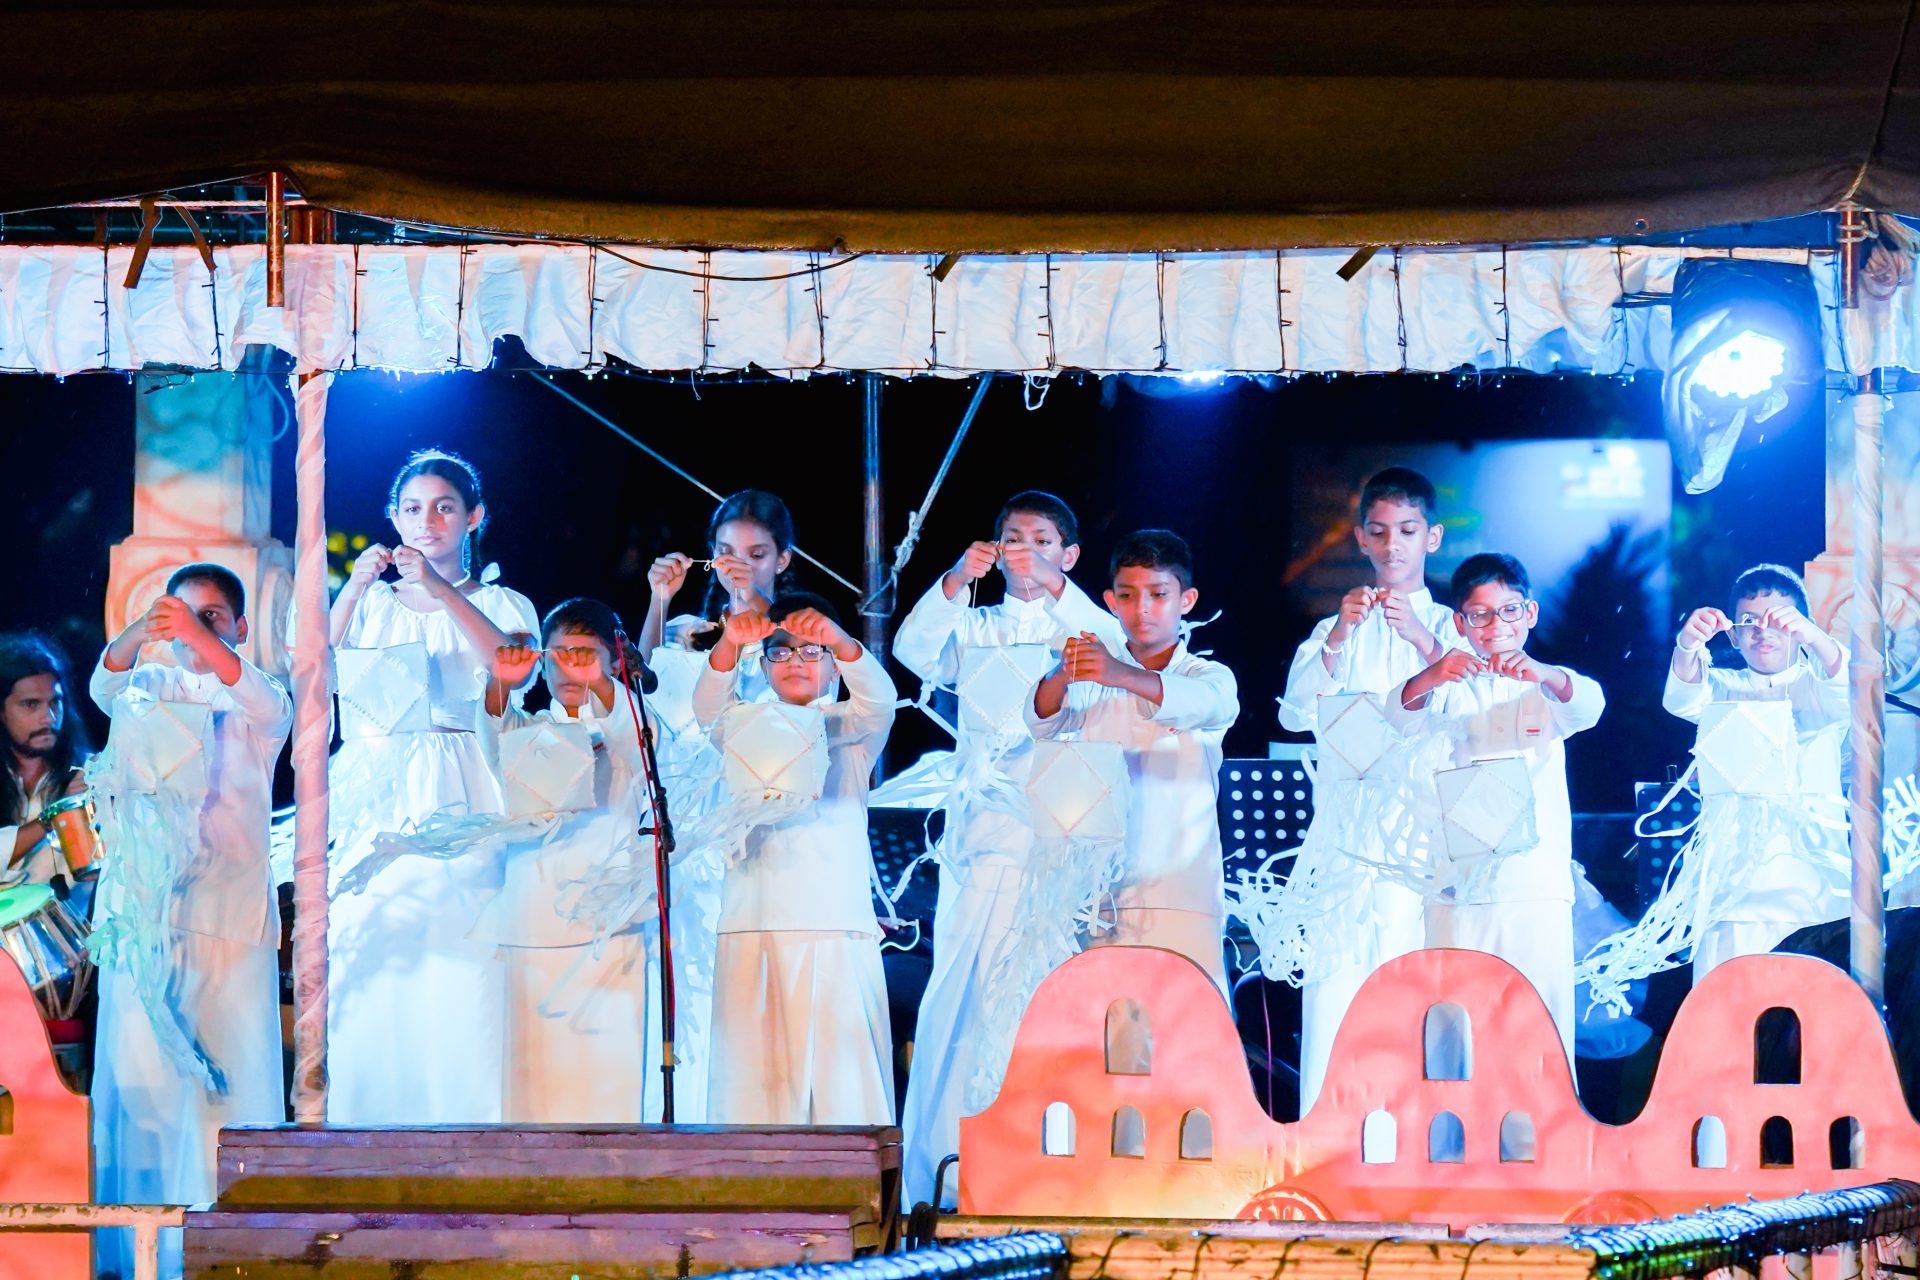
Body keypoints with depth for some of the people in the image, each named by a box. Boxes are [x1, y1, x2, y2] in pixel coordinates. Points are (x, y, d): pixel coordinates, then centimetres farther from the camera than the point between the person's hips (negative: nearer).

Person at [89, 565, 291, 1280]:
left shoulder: (259, 702, 8)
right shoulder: (151, 688, 14)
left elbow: (268, 704, -15)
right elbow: (106, 688, -7)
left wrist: (203, 642, -32)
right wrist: (136, 637, -28)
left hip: (228, 906, -2)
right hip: (144, 902, 2)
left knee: (228, 1068, -7)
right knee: (139, 1063, -3)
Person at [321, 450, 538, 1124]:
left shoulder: (500, 604, 11)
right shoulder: (373, 604, 16)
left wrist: (443, 592, -17)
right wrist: (353, 589, -10)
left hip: (459, 804, -2)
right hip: (373, 799, 2)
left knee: (457, 964, -12)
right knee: (368, 972, -7)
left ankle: (464, 1131, -8)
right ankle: (369, 1133, -1)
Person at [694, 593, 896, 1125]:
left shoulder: (848, 730, 14)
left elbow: (878, 699, -7)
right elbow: (711, 708, -2)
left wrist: (840, 641, -27)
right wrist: (728, 646, -21)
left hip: (836, 925, -2)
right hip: (753, 924, 2)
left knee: (841, 1059, -9)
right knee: (754, 1064, -5)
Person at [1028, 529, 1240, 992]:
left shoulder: (1210, 677, 7)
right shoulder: (1093, 679, 13)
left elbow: (1211, 706, -17)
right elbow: (1043, 722, -5)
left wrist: (1123, 677, -36)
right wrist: (1061, 676, -29)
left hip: (1181, 892, -1)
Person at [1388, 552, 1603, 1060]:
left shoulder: (1548, 689, 10)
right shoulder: (1451, 691, 11)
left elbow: (1587, 707, -11)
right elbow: (1404, 716, -8)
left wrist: (1544, 675, -33)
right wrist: (1431, 677, -30)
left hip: (1537, 887, -1)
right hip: (1458, 889, 1)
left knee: (1544, 1021, -4)